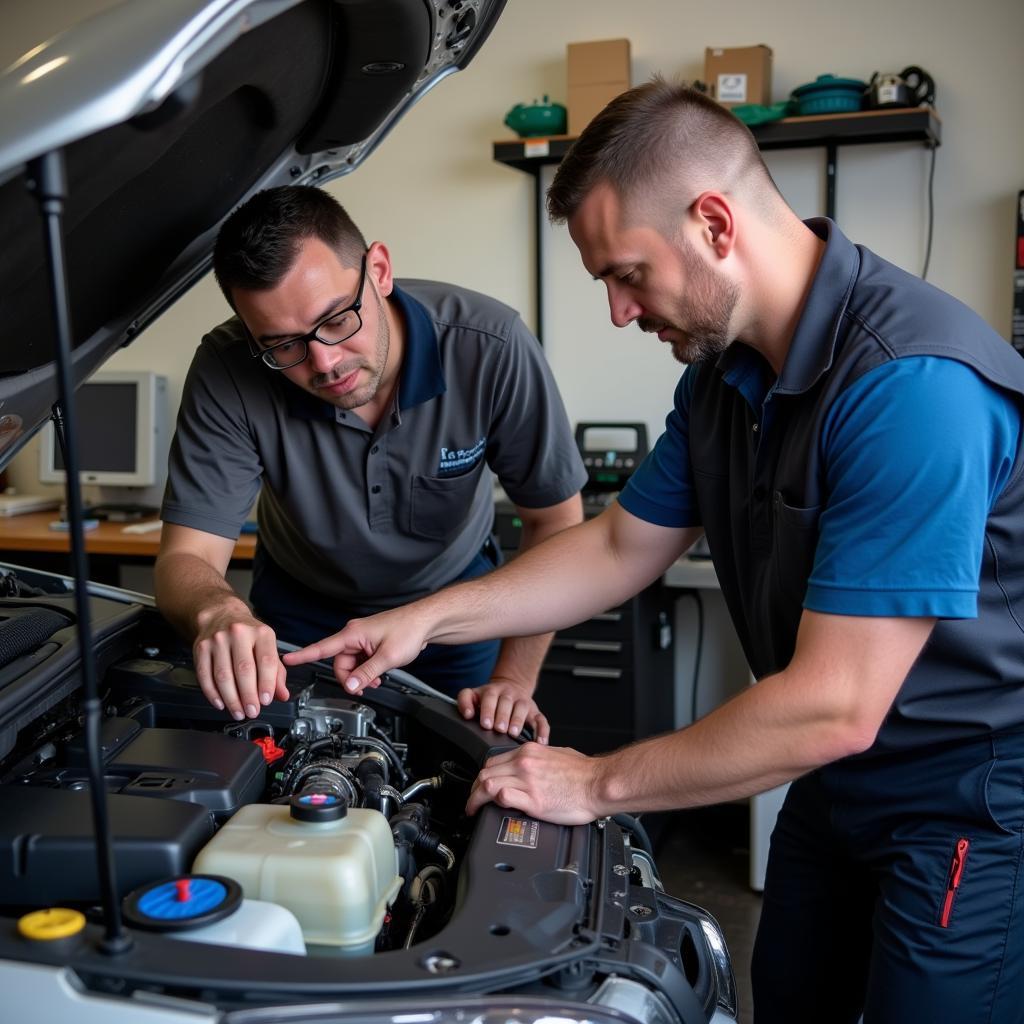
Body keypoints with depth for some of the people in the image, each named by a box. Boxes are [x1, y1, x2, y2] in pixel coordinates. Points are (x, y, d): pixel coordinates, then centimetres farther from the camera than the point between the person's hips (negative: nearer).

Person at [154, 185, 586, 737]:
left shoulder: (492, 348, -32)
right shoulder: (228, 372, -31)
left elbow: (555, 522, -19)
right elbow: (185, 558, -29)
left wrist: (513, 680, -26)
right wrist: (218, 612, -53)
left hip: (455, 599, -3)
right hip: (300, 611, 3)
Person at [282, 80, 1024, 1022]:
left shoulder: (912, 381, -31)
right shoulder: (723, 371, -2)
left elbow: (832, 708, -31)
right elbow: (620, 549, 8)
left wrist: (600, 784, -20)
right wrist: (426, 619, 1)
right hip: (836, 789, 8)